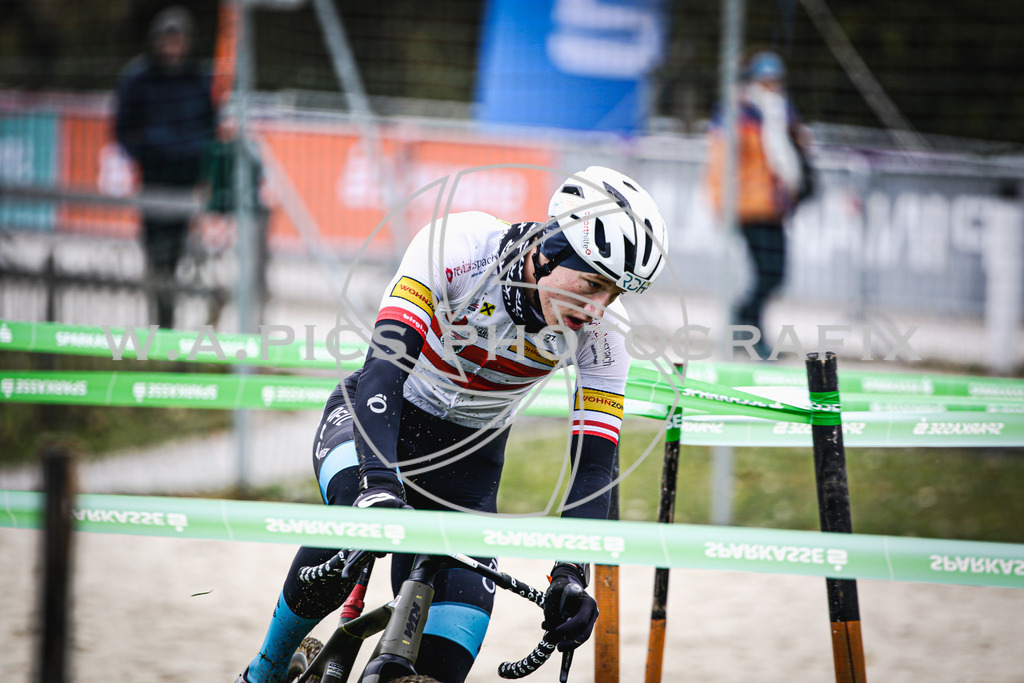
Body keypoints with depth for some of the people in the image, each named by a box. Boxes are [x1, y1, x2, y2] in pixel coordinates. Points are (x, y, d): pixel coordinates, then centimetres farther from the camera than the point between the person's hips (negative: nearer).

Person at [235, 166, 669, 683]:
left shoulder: (600, 329, -20)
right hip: (375, 412, -3)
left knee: (455, 632, -20)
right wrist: (378, 482, -54)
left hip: (467, 451, 3)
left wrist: (572, 573, -35)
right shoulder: (461, 245, -30)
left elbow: (594, 464, -20)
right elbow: (385, 364, -39)